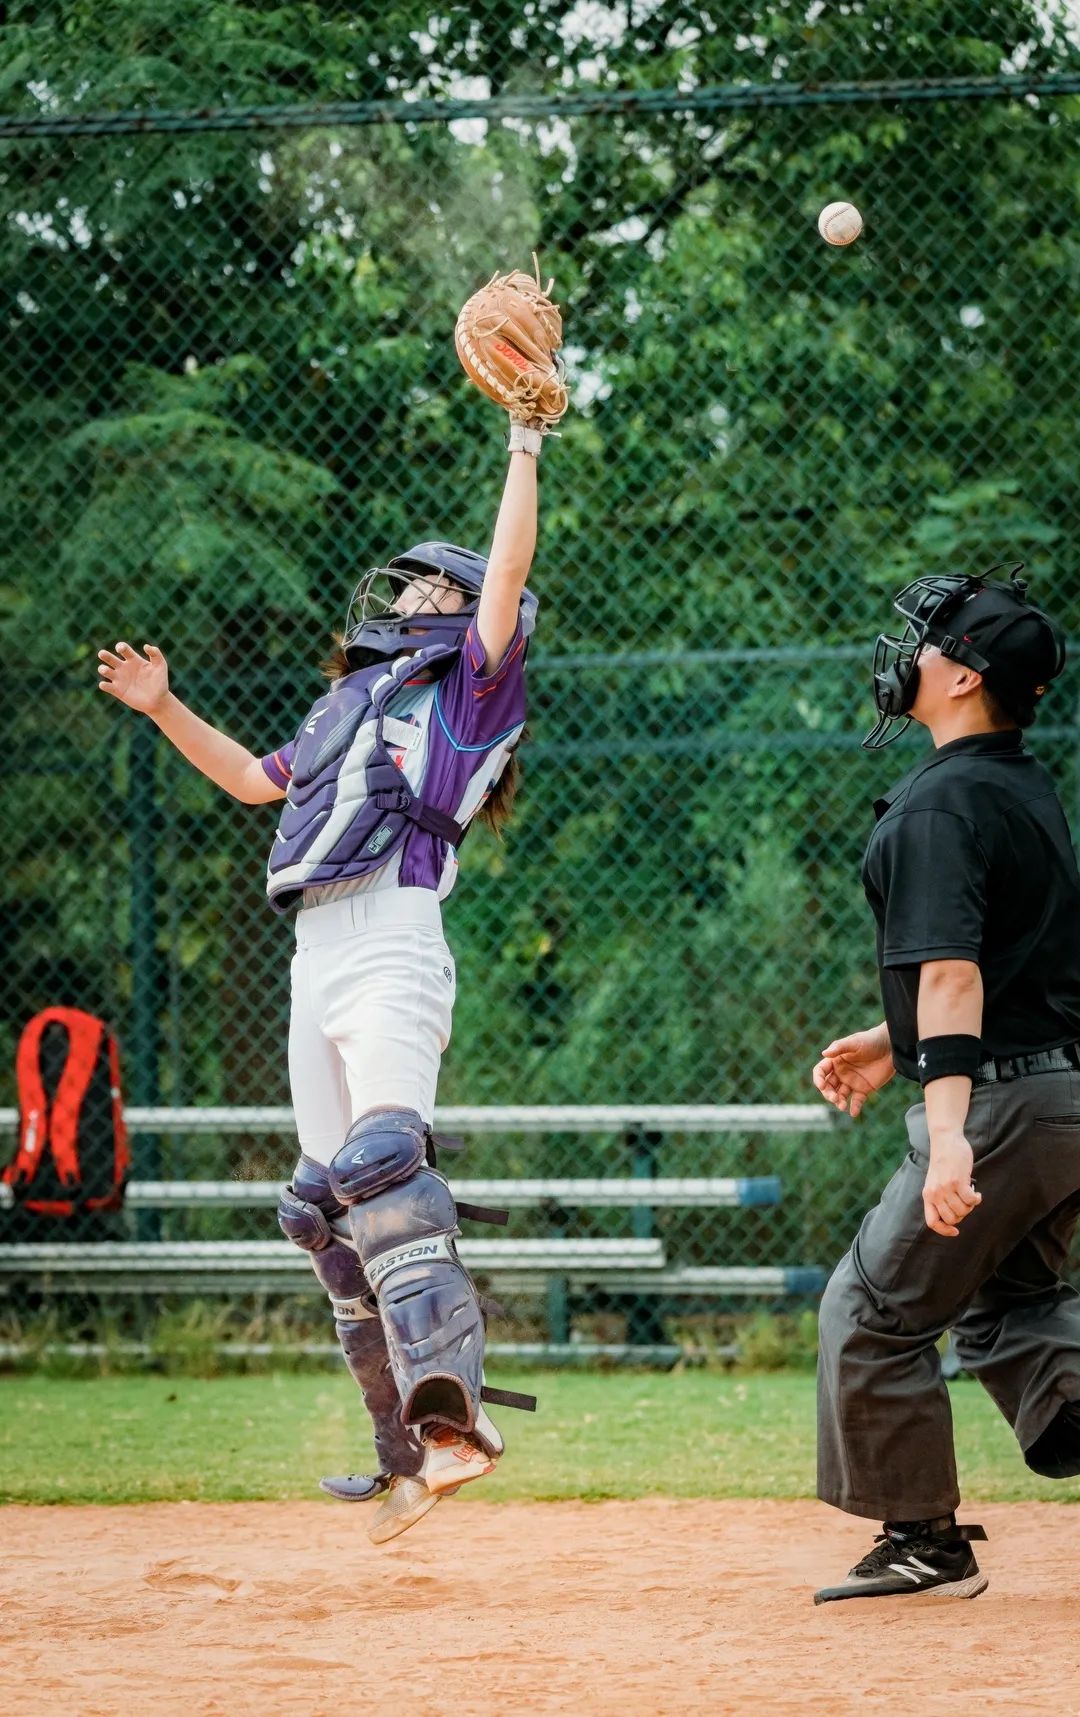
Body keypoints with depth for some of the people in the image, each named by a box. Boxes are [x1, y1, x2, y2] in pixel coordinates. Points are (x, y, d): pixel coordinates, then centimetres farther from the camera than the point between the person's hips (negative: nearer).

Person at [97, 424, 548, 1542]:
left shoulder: (467, 683, 7)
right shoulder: (349, 701, 28)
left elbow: (506, 574, -7)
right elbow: (255, 780, 41)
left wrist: (524, 447, -5)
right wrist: (163, 708, 35)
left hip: (392, 949, -8)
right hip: (316, 959, 8)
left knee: (382, 1162, -28)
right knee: (331, 1207, 3)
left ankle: (453, 1413, -39)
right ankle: (410, 1448, 8)